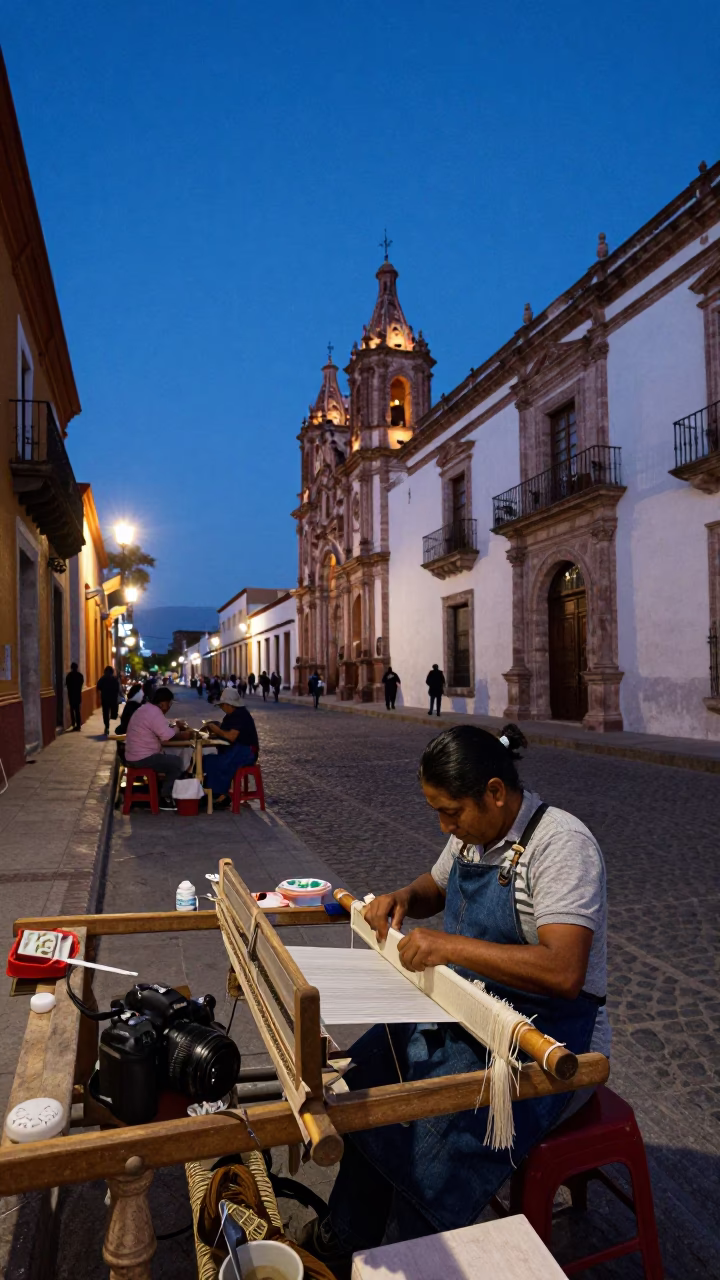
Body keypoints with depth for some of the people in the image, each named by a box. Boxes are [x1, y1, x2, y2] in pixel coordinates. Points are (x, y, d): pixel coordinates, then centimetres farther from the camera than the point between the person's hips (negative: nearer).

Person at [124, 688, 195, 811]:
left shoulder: (146, 708, 13)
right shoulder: (154, 712, -20)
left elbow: (163, 731, 19)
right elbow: (169, 737, -20)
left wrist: (176, 728, 8)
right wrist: (185, 735, -5)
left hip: (136, 755, 10)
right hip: (142, 758, -10)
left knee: (172, 757, 18)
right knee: (176, 762, -4)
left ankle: (165, 791, 18)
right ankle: (165, 798, 3)